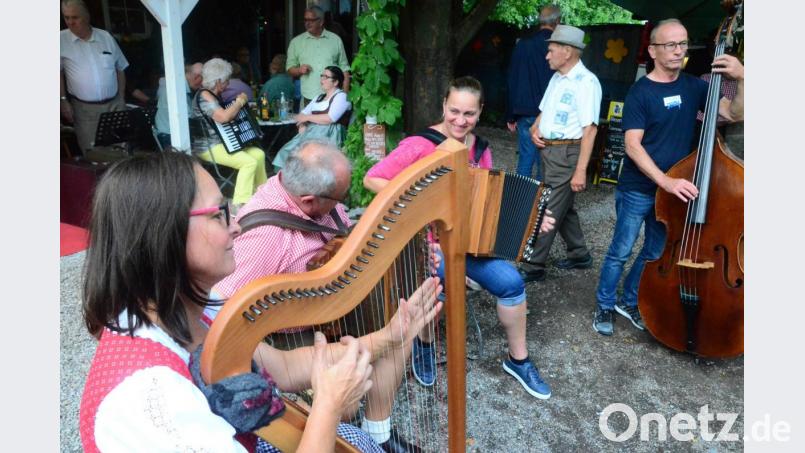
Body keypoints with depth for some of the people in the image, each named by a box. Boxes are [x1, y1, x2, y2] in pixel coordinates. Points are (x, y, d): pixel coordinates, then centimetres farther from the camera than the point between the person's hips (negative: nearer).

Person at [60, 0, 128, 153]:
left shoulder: (106, 37, 4)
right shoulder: (61, 40, -2)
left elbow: (120, 69, 11)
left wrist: (121, 99, 8)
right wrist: (63, 101, -5)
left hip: (115, 105, 2)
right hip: (84, 109, -2)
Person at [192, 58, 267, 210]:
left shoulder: (215, 95, 14)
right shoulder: (204, 96, -17)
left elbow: (228, 114, 32)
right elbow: (224, 117, -29)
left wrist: (238, 104, 13)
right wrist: (240, 102, -15)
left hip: (223, 141, 10)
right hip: (208, 147, -10)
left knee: (259, 154, 2)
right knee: (249, 162, -23)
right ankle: (240, 205, -23)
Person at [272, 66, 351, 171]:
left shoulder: (341, 96, 0)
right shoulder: (319, 97, 25)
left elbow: (330, 118, -14)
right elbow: (303, 114, 23)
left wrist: (307, 117, -2)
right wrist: (302, 125, -1)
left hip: (329, 135, -7)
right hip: (311, 131, 7)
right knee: (286, 153, -16)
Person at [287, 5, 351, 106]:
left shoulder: (335, 40, 8)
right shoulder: (296, 42, 9)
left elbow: (344, 69, 9)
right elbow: (290, 69, 12)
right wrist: (299, 70, -11)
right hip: (309, 99, 0)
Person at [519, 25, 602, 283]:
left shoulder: (586, 81, -16)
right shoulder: (557, 78, 12)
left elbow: (590, 129, -21)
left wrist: (581, 170, -24)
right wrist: (535, 129, 3)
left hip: (567, 153, -9)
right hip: (548, 150, 9)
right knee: (563, 206, 18)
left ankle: (533, 267, 3)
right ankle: (579, 255, 33)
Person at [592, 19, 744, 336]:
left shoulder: (693, 87, 3)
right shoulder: (640, 92, -12)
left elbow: (734, 114, 2)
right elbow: (632, 145, -19)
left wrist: (741, 79, -15)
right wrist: (664, 180, -29)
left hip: (674, 189, 5)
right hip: (638, 191, -5)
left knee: (655, 254, 16)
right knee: (621, 252, 4)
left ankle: (629, 302, 33)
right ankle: (605, 306, 21)